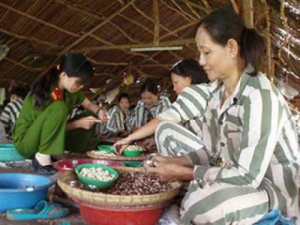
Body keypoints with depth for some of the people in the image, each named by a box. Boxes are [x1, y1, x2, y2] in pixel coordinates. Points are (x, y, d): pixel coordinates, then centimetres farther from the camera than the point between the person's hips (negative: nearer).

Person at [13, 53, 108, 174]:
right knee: (59, 108, -32)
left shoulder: (70, 90, -3)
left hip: (49, 140, 8)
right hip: (26, 142, -8)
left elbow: (89, 104, 10)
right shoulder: (43, 91, -25)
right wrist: (79, 123, -26)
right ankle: (43, 156, -25)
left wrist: (99, 111, -12)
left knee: (88, 120, 0)